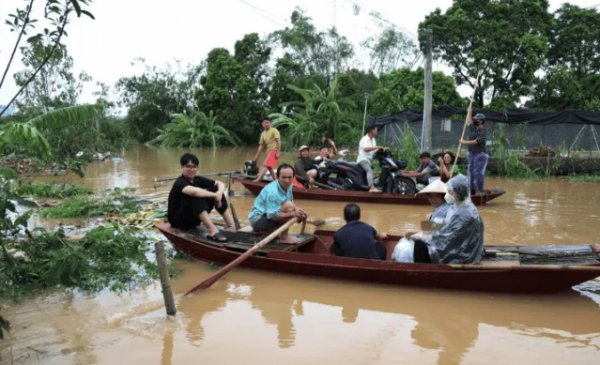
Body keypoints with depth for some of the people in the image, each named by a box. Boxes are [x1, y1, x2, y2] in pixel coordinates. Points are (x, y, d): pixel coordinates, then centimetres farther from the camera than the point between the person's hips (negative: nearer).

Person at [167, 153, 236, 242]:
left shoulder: (198, 179, 0)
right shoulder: (180, 182, -23)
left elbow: (220, 184, -2)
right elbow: (194, 191, -44)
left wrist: (219, 193, -25)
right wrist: (215, 195, -35)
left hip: (194, 218, 8)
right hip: (178, 219, -8)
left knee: (215, 189, -6)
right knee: (196, 195, -34)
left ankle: (231, 226, -15)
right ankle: (212, 231, -45)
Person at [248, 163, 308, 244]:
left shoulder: (287, 186, -2)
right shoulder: (272, 192, -29)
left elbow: (292, 203, 11)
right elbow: (273, 216, -30)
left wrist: (296, 209, -11)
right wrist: (292, 213, -30)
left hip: (270, 215, 10)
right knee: (288, 207, -27)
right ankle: (284, 237, -13)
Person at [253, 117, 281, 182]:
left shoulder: (274, 130, -5)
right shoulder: (263, 134, 15)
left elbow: (279, 141, -13)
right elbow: (261, 146, 16)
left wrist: (278, 152, -22)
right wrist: (257, 156, 12)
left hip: (274, 151, -9)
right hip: (268, 151, 9)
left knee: (265, 165, -21)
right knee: (269, 167, 12)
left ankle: (258, 179, -31)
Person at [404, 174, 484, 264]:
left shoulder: (463, 214, -25)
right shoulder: (465, 209, 6)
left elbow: (446, 238, -21)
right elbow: (447, 232, 9)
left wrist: (422, 237, -7)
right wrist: (421, 234, 3)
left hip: (462, 257, -10)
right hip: (462, 251, 10)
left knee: (420, 246, -9)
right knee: (422, 242, 11)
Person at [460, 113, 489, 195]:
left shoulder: (482, 131, -13)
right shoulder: (473, 128, 11)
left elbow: (477, 141, -24)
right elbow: (469, 122, 32)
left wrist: (464, 142, -21)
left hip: (480, 154, -9)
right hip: (471, 154, 9)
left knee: (478, 173, -10)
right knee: (471, 172, 10)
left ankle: (478, 191, -7)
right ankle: (472, 190, 17)